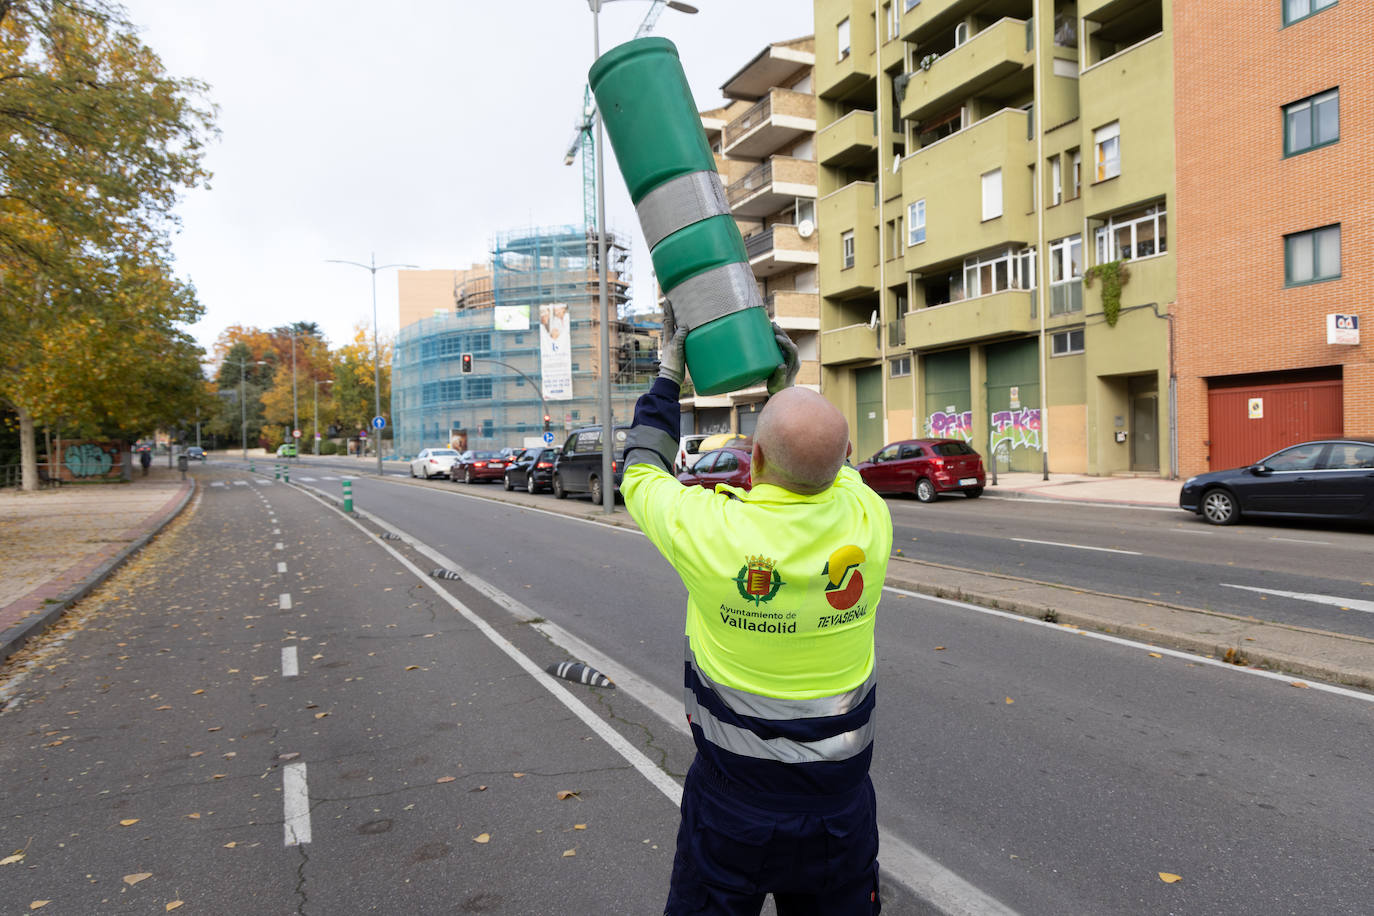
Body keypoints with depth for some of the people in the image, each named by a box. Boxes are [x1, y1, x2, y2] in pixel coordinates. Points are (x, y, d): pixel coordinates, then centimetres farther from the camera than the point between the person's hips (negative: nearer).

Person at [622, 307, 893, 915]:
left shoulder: (711, 529, -25)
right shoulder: (869, 522, -16)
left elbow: (640, 472, -2)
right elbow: (830, 465, 10)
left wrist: (668, 375, 8)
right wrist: (787, 386, 15)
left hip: (734, 803, -2)